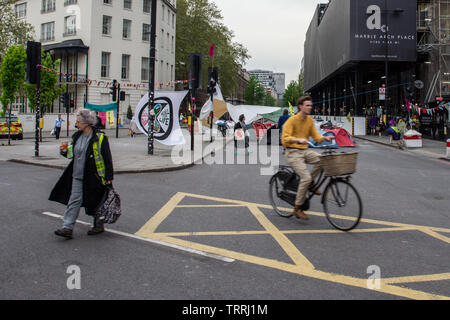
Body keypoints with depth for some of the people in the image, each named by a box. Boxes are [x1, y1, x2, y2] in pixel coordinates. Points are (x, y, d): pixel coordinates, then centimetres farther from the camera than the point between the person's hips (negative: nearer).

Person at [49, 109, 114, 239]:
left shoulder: (99, 138, -12)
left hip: (94, 177, -6)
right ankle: (67, 228, 0)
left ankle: (99, 226, 26)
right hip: (77, 175, 6)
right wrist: (65, 151, 0)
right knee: (74, 200, 0)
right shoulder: (77, 136, 9)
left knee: (95, 202, 7)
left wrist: (109, 177, -11)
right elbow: (73, 153, 22)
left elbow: (108, 159, -10)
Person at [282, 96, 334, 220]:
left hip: (305, 151, 6)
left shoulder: (310, 120, 10)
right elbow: (285, 138, -20)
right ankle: (297, 208, -7)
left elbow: (316, 137, 10)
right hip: (293, 153, -6)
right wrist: (298, 139, -37)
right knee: (306, 177, -21)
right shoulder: (292, 120, -10)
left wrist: (325, 138, -10)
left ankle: (310, 183, 2)